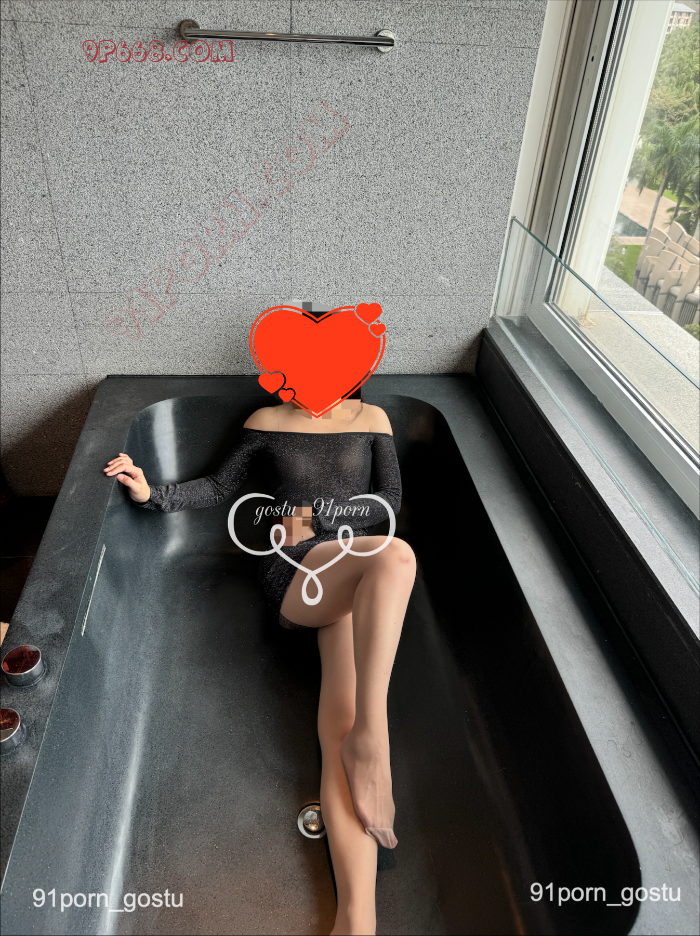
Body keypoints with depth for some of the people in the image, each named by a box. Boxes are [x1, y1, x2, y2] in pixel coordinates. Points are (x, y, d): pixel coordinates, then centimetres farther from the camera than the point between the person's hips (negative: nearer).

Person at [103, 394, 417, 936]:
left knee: (340, 724, -24)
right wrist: (153, 494, 1)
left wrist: (314, 516, -2)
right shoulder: (268, 422, 15)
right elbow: (219, 488, 17)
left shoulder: (371, 419, 15)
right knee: (396, 555, -36)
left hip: (358, 581, 2)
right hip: (290, 571, -2)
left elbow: (389, 501, 7)